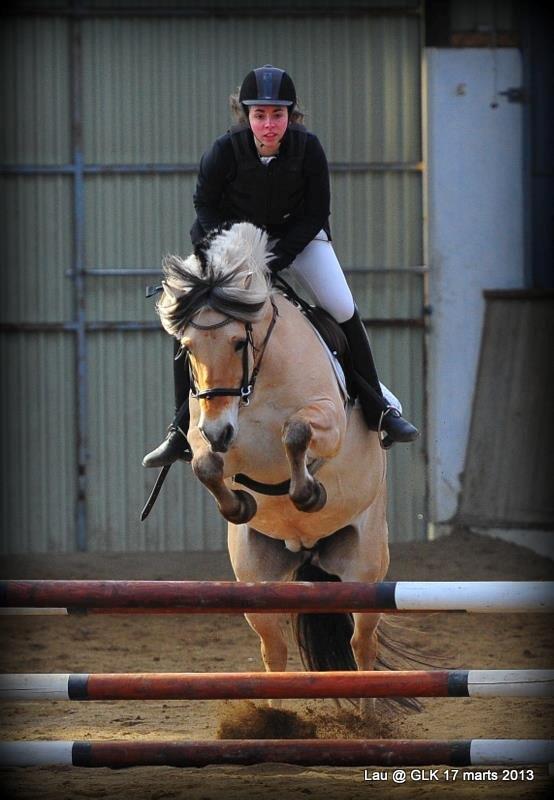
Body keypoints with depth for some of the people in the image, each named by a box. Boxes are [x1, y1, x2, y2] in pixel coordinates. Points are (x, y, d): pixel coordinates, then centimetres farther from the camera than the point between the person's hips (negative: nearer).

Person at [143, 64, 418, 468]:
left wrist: (276, 260, -23)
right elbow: (205, 205, -10)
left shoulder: (308, 148, -24)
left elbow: (316, 213, -13)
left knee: (344, 311, -12)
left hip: (296, 235, 0)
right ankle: (182, 430, 0)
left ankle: (378, 408, 5)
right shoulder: (225, 151, -27)